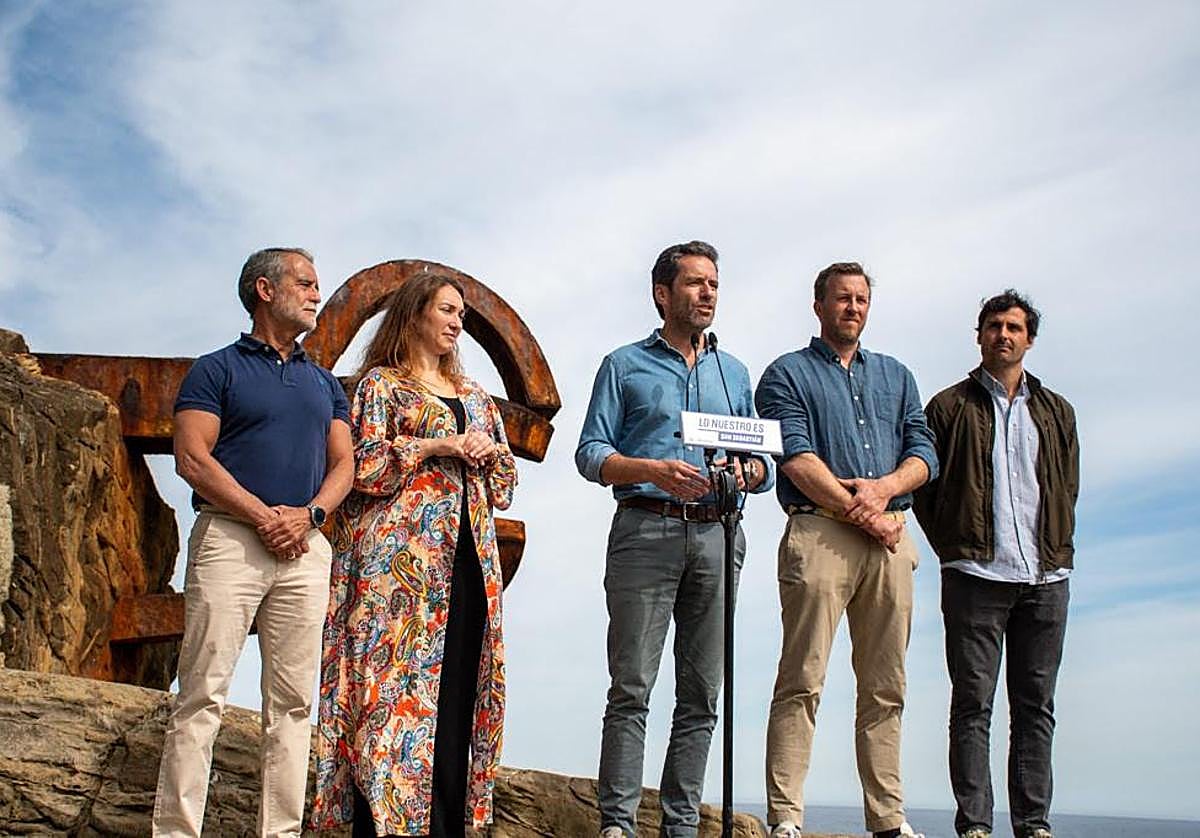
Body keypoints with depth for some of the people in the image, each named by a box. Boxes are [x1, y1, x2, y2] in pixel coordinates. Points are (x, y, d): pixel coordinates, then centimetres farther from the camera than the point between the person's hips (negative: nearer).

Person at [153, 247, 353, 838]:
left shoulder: (324, 383, 21)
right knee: (203, 695, -7)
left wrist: (309, 513, -6)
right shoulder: (217, 369, 6)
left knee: (293, 700, 3)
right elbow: (192, 458, -5)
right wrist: (264, 516, -13)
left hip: (305, 546, 5)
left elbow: (343, 464, 14)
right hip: (229, 538, -5)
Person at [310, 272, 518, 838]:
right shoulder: (381, 383, 5)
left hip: (467, 557, 6)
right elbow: (365, 462, -8)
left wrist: (490, 450, 0)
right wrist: (438, 445, -11)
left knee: (456, 686, 3)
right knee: (397, 682, -9)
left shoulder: (473, 395, 23)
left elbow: (506, 477, 21)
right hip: (400, 554, -6)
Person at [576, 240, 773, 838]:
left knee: (701, 694, 3)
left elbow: (763, 463, 19)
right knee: (631, 688, -8)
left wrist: (746, 473, -5)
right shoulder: (625, 365, 11)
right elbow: (591, 453, 3)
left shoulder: (734, 373, 22)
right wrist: (653, 469, -15)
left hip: (717, 536, 4)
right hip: (645, 530, -3)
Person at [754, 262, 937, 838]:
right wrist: (863, 514, -10)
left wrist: (885, 487, -8)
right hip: (819, 533, -4)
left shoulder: (896, 376, 24)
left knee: (885, 687, 5)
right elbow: (796, 460, -5)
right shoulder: (787, 374, 9)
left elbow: (923, 452, 13)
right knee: (802, 681, -10)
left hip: (890, 540, 5)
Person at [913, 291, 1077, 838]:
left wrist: (1058, 551, 7)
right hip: (975, 574, -3)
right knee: (973, 702, -3)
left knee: (1035, 705, 5)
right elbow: (925, 486, 5)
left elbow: (1069, 489, 18)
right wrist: (954, 548, -1)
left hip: (1046, 577, 3)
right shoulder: (950, 406, 7)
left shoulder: (1056, 412, 17)